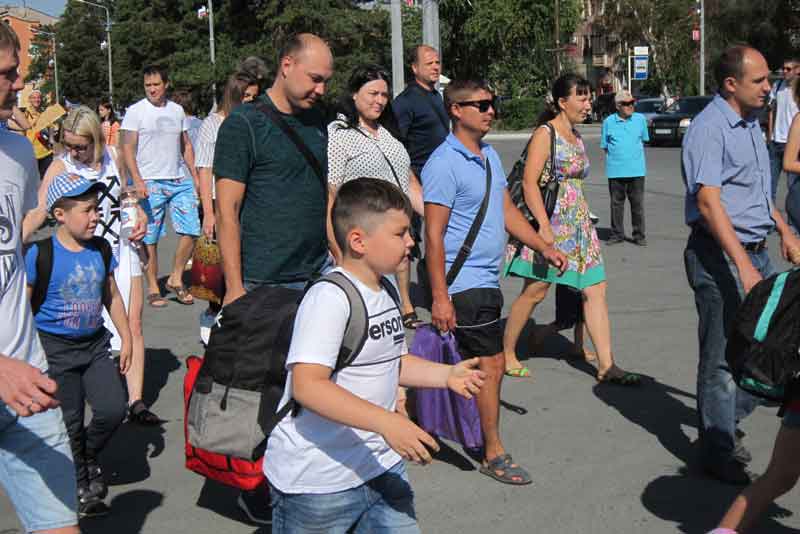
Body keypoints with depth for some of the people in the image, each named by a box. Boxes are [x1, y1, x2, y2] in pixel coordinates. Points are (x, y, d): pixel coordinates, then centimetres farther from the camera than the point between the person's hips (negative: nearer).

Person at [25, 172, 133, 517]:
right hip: (56, 349, -4)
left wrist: (126, 339, 13)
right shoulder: (39, 254, -15)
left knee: (113, 411, -4)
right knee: (70, 423, 4)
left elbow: (112, 297, 13)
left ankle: (89, 457, 27)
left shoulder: (100, 250, 1)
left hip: (95, 344, 5)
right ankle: (81, 486, 25)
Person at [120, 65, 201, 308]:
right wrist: (137, 181, -18)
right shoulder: (135, 111, -2)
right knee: (149, 238, -1)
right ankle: (153, 288, 9)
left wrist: (195, 176, 12)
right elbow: (128, 148, -6)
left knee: (191, 231, -2)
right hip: (150, 184, -4)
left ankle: (176, 279, 14)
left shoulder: (177, 110, 13)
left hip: (180, 181, 5)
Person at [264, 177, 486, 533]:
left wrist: (446, 375, 5)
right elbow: (307, 385, -31)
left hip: (382, 468, 8)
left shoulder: (386, 291, 8)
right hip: (318, 480, -8)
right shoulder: (329, 298, -21)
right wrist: (387, 422, -36)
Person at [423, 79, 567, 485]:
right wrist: (439, 297, -20)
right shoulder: (444, 163, -16)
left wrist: (544, 248, 14)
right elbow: (434, 235, -18)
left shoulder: (490, 156, 12)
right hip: (464, 283, -8)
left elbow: (507, 211, 20)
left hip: (486, 279, 8)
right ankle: (494, 454, 10)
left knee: (480, 366, 14)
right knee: (491, 366, -2)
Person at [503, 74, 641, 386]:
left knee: (595, 290, 2)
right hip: (551, 223, -8)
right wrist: (544, 226, -23)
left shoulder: (576, 136, 16)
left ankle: (606, 365, 4)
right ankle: (507, 353, 17)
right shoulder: (545, 133, -9)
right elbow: (530, 183, -16)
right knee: (535, 291, 0)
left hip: (578, 225, 8)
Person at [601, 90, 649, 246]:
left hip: (636, 170, 0)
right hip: (615, 170, 0)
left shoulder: (640, 119, 5)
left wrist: (634, 155, 13)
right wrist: (614, 158, 1)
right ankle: (617, 234, 16)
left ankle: (639, 235, 11)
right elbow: (605, 146, 10)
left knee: (638, 204, 2)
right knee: (616, 204, 6)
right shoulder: (608, 122, 2)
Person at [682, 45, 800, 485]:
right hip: (719, 255, -9)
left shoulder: (751, 123, 14)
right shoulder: (709, 128, -16)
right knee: (722, 357, 0)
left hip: (755, 252, 9)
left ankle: (724, 423, 32)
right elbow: (708, 202, -25)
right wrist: (743, 266, -31)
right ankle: (719, 453, 12)